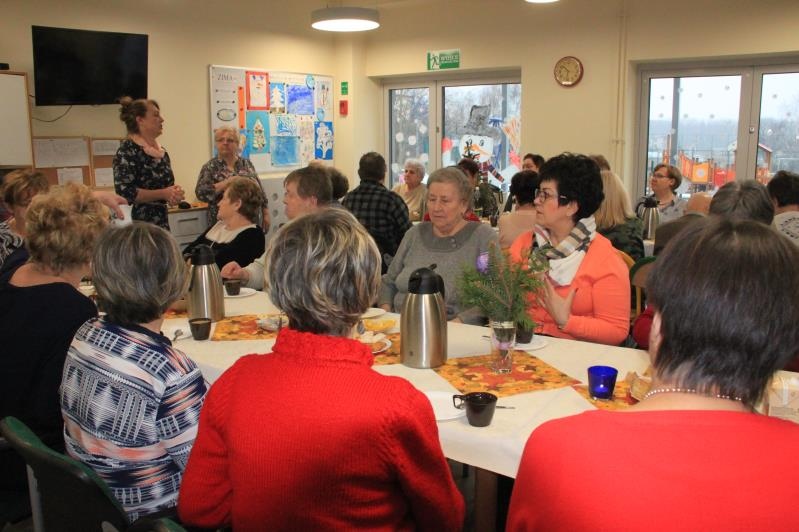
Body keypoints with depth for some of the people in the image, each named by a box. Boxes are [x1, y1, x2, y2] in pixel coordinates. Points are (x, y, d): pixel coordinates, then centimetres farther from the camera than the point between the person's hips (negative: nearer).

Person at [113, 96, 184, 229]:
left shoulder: (162, 152, 13)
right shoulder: (127, 150, -9)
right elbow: (124, 192, -18)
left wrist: (175, 193, 1)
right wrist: (163, 194, -16)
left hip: (162, 223, 7)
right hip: (137, 224, -7)